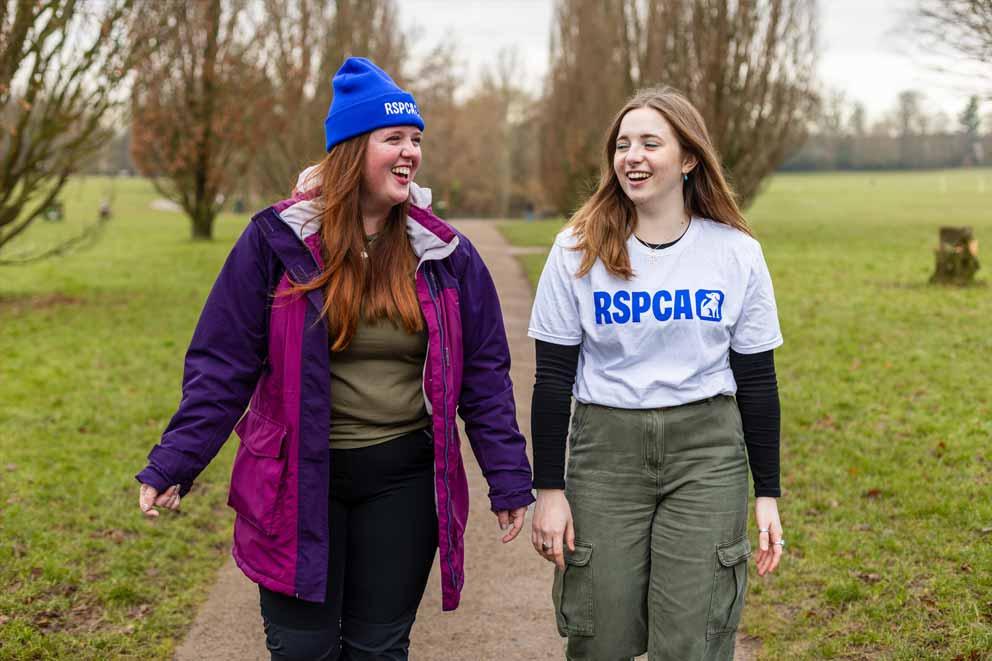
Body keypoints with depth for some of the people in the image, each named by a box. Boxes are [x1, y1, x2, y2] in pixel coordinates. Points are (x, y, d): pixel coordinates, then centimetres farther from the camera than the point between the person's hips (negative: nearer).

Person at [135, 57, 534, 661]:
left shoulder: (445, 252, 0)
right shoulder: (277, 240, -6)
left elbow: (484, 373, 5)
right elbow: (223, 362, -4)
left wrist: (510, 479, 2)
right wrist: (174, 465, -9)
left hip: (402, 481, 2)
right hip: (298, 481, -1)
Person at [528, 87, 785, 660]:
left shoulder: (737, 254, 1)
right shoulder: (579, 251, -1)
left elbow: (757, 381, 5)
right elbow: (553, 377, 1)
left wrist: (768, 494, 4)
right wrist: (550, 489, -2)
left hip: (706, 449, 0)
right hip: (606, 448, 0)